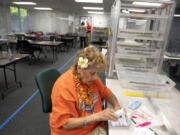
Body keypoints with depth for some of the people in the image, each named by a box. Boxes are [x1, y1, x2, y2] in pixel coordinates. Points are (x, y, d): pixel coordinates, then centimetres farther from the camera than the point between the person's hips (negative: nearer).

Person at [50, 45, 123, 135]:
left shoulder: (91, 77, -5)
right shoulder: (63, 86, -23)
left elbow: (106, 93, 10)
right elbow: (66, 124, -20)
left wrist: (116, 105, -9)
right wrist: (97, 116, -27)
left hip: (96, 127, 5)